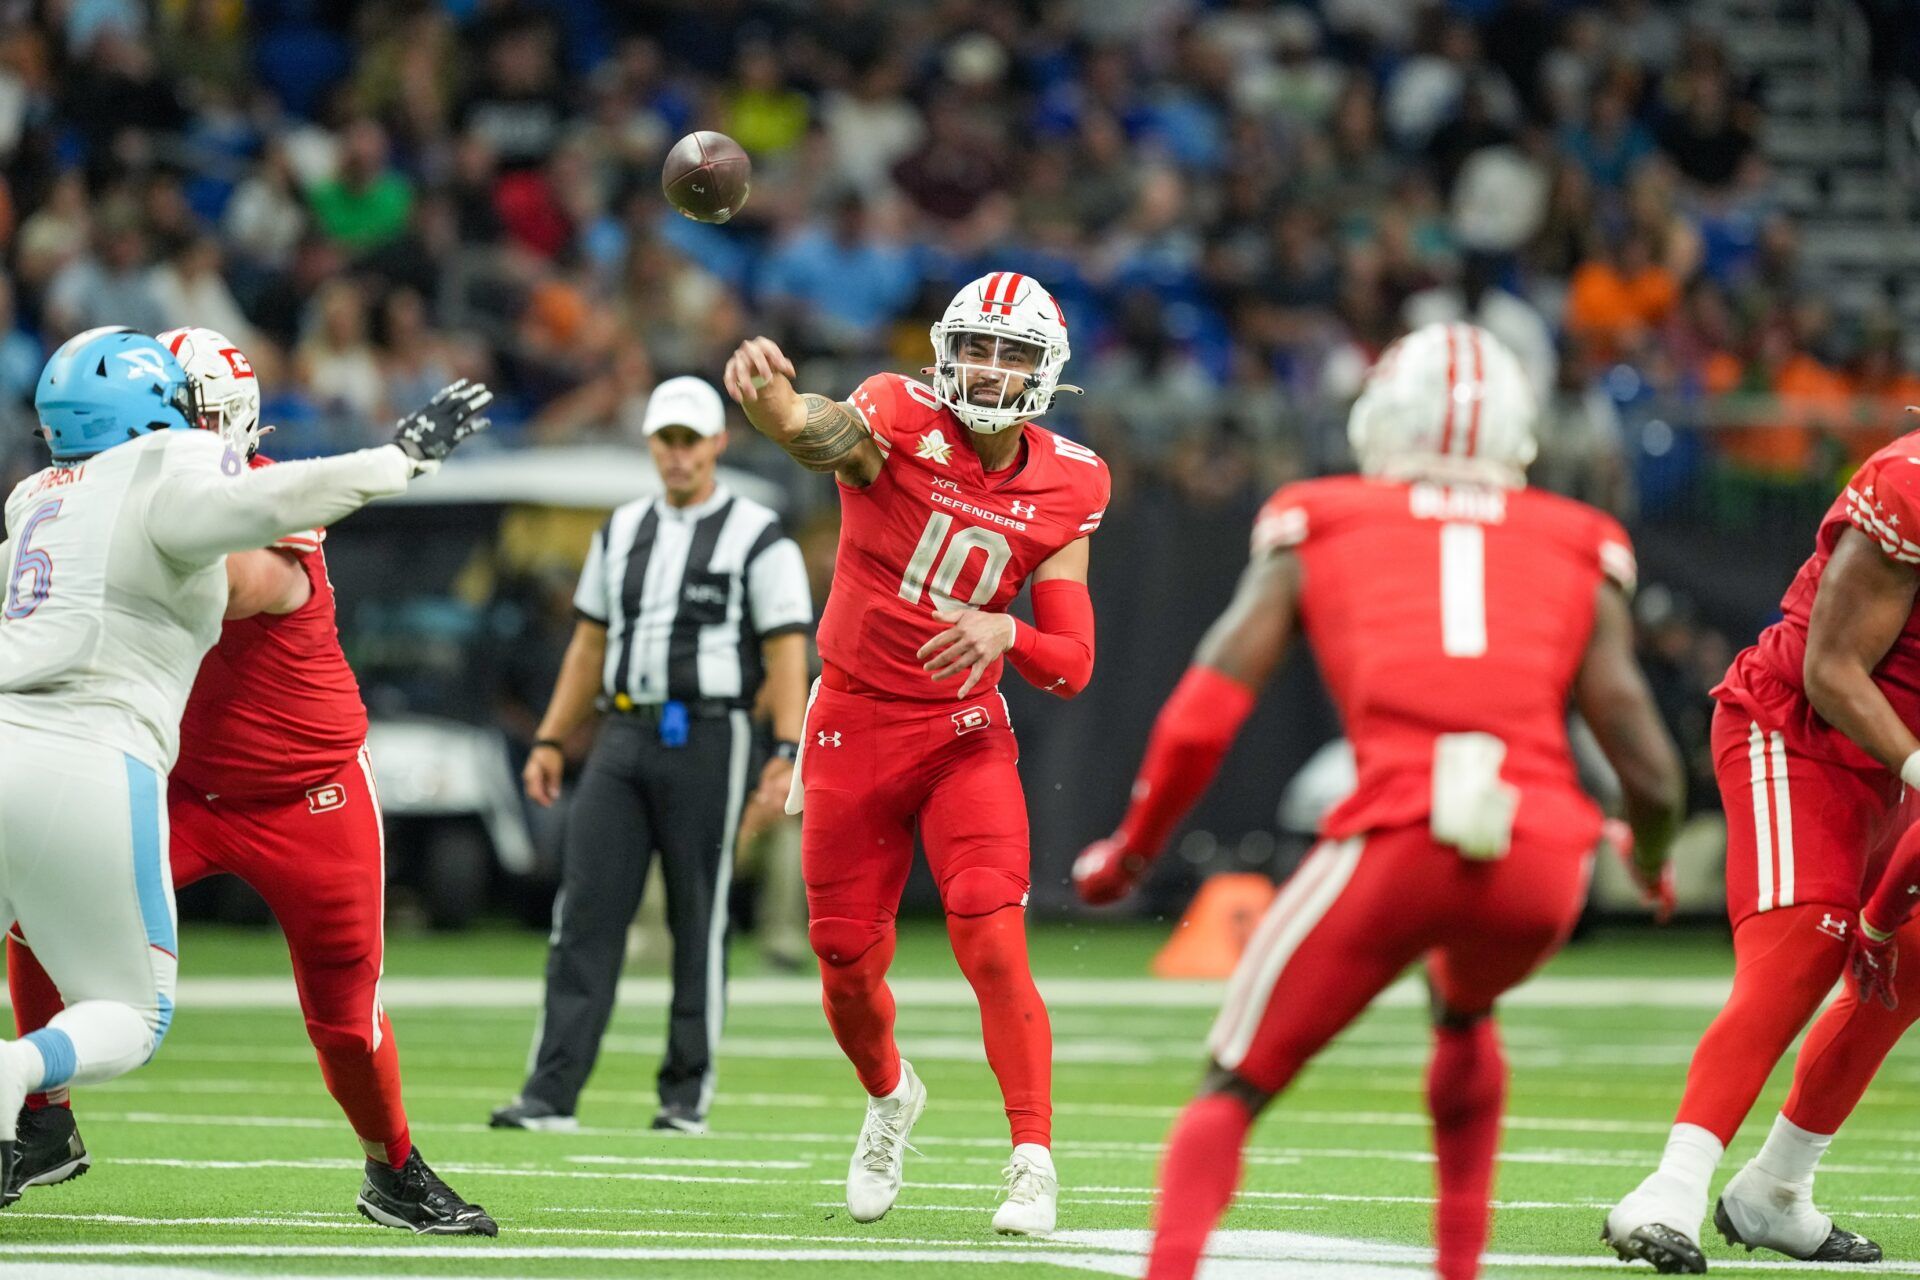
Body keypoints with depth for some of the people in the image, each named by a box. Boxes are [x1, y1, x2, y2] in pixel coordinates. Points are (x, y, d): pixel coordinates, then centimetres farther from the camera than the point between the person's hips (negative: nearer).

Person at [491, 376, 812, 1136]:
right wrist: (551, 741, 13)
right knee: (586, 914, -3)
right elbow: (590, 644, 19)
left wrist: (788, 753, -19)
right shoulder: (621, 533, 15)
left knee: (699, 920, 0)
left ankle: (688, 1095, 9)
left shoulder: (758, 539, -3)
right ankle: (550, 1095, -6)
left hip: (707, 738, -5)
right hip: (622, 737, 5)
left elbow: (786, 652, -9)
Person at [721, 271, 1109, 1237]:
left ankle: (1033, 1160, -11)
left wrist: (1005, 633, -25)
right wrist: (768, 395, -63)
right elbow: (819, 432, -40)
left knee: (994, 946, -17)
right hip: (854, 722, -1)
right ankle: (890, 1097, 39)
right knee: (847, 965, 8)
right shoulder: (901, 420, -14)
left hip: (965, 735, 1)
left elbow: (1071, 668, -3)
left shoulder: (1065, 489, -4)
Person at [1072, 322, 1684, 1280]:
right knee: (1463, 1013, 36)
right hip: (1543, 855, 2)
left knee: (1234, 1086, 9)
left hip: (1398, 841, -2)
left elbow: (1201, 723, 8)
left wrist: (1131, 850, 25)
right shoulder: (1579, 556, 20)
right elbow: (1651, 777, 15)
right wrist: (1650, 860, 38)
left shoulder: (1313, 532, 17)